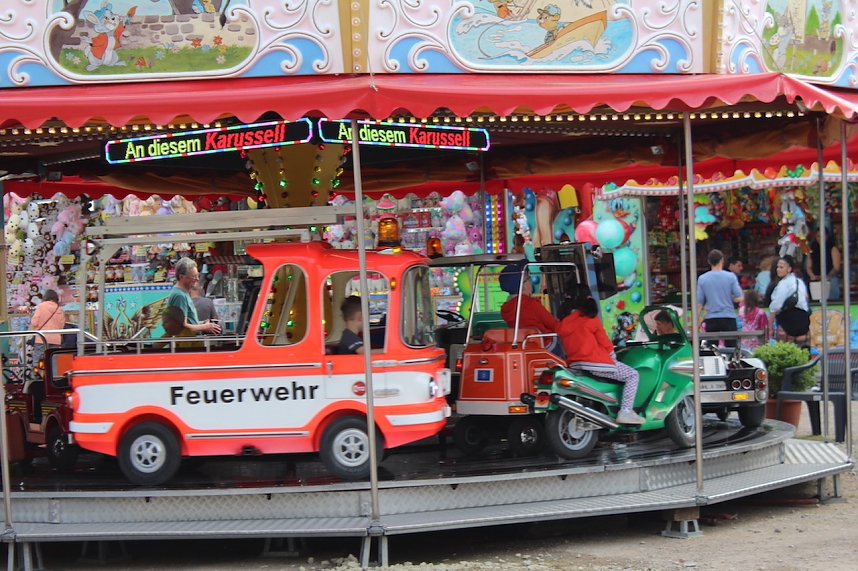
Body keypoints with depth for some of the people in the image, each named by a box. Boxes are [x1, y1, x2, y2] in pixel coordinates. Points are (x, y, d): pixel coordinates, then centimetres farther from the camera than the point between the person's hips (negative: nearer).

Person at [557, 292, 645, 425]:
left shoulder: (562, 324, 12)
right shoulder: (592, 320, -4)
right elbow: (604, 342, -2)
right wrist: (613, 357, 14)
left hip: (574, 364, 7)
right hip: (595, 363, -7)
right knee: (633, 375, 3)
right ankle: (625, 411, -11)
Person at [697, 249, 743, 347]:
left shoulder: (702, 279, -2)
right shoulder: (730, 277, -5)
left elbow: (699, 303, 1)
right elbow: (739, 298, -6)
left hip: (711, 319, 1)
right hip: (728, 317, -1)